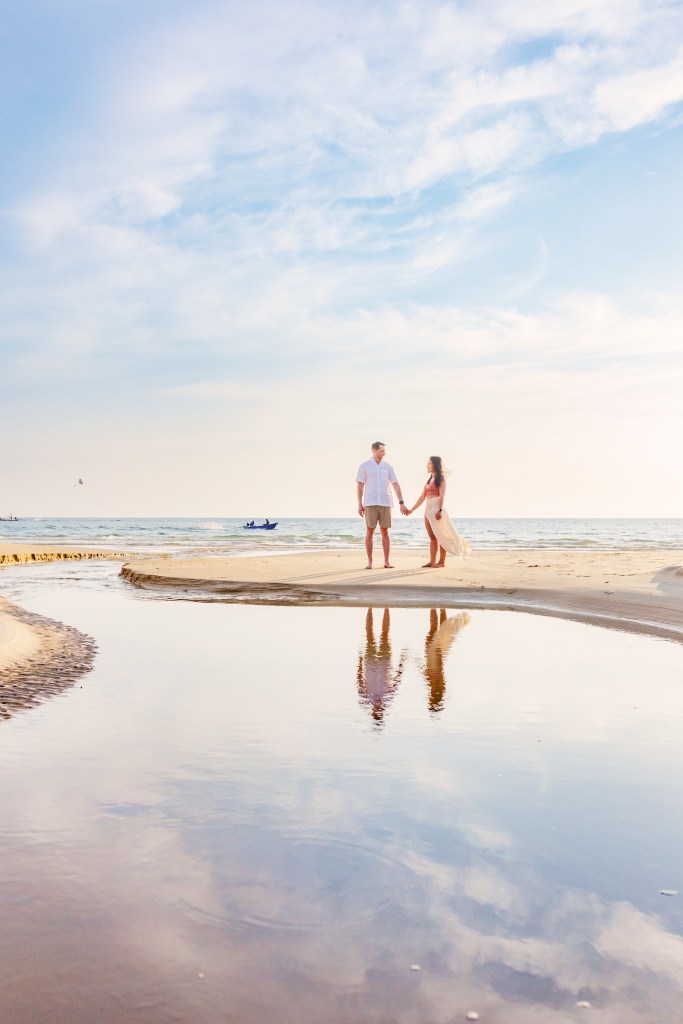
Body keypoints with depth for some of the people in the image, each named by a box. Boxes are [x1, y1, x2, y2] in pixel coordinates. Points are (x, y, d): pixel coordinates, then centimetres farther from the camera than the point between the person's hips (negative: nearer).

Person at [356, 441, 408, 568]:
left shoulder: (388, 466, 8)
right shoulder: (364, 466, 1)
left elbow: (396, 485, 4)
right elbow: (360, 486, 1)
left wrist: (402, 503, -3)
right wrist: (360, 505, -4)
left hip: (385, 504, 2)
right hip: (370, 504, -2)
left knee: (385, 532, 1)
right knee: (370, 532, -3)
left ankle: (387, 561, 6)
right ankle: (370, 561, 5)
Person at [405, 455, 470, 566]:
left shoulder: (440, 478, -3)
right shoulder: (429, 479, 17)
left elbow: (442, 495, -13)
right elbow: (422, 497, 17)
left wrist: (440, 510, -24)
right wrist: (412, 510, 14)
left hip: (436, 508, -8)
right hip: (428, 509, 8)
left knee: (440, 536, -4)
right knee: (432, 537, 6)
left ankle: (442, 562, -2)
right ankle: (432, 561, 6)